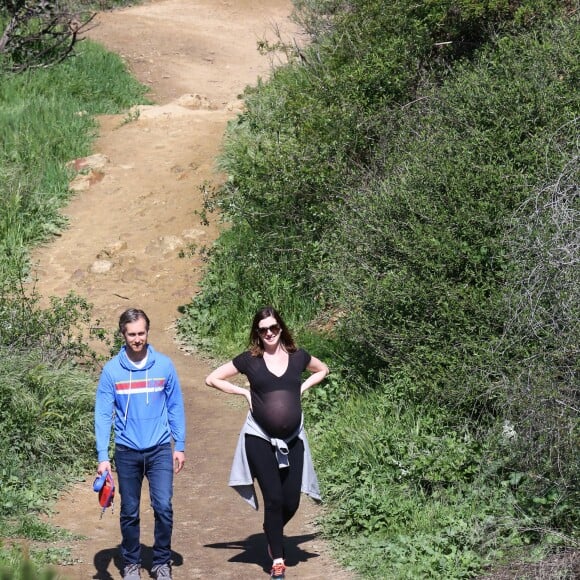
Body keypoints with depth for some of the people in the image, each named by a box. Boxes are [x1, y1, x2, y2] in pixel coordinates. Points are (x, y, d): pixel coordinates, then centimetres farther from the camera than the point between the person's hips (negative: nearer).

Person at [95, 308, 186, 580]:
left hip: (160, 449, 0)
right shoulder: (111, 370, -5)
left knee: (163, 507, -9)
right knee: (129, 512, 9)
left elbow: (175, 407, 4)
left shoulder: (164, 365, -3)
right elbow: (103, 414, -5)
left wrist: (180, 446, 2)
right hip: (127, 452, 0)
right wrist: (102, 457, -10)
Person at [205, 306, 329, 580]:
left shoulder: (297, 356, 3)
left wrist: (302, 387, 7)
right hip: (260, 437, -3)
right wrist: (245, 392, -5)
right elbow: (212, 379, 3)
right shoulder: (250, 360, -3)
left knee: (291, 502, 3)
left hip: (292, 439, 3)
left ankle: (272, 533, 36)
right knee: (274, 498, -7)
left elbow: (322, 370, 23)